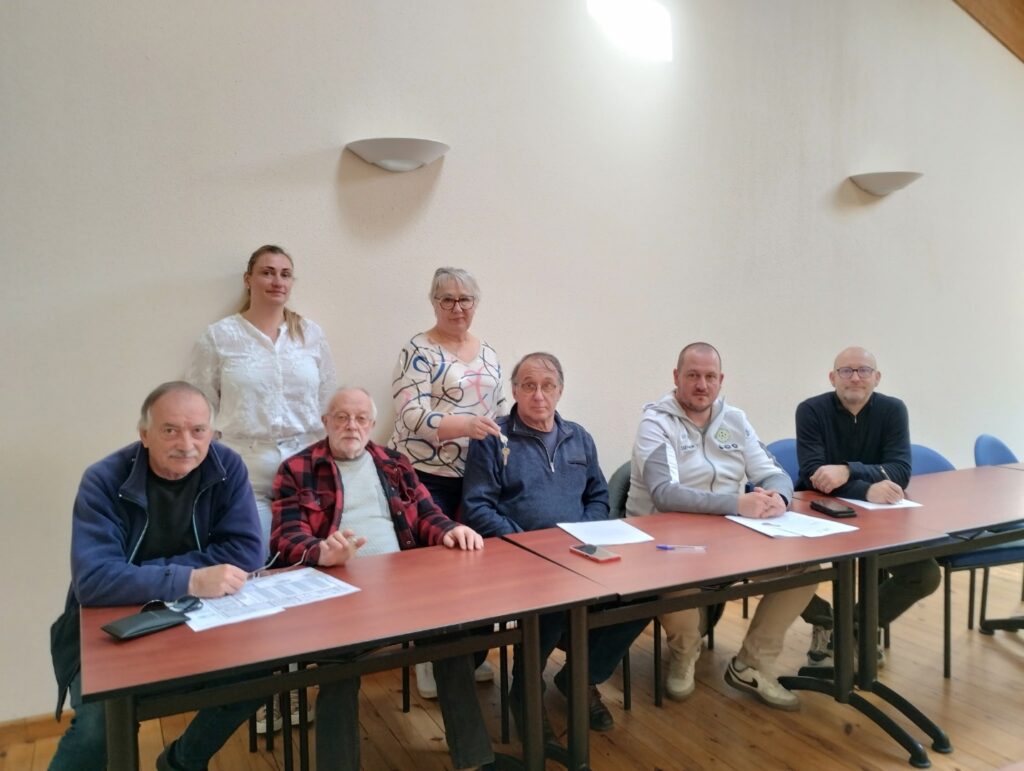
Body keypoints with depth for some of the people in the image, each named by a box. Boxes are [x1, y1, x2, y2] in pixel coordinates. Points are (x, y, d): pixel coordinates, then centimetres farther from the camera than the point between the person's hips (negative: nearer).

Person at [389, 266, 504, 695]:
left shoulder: (487, 353, 12)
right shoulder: (418, 351, -7)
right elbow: (411, 416, -17)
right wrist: (465, 425, -30)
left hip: (477, 476, 6)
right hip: (428, 476, -5)